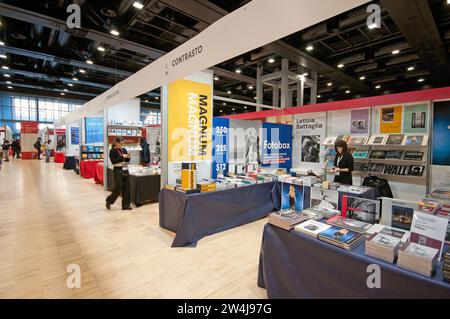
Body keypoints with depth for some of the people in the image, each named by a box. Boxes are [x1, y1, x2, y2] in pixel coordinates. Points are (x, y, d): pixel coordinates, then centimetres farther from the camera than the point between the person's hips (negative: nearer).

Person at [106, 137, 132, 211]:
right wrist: (122, 157, -19)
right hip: (118, 171, -6)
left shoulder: (124, 150, 11)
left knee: (127, 188, 4)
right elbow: (113, 161, -15)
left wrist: (128, 157, -7)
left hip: (125, 170, 6)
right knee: (118, 188, -3)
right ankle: (109, 201, 22)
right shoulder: (112, 151, -4)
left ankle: (125, 205, 13)